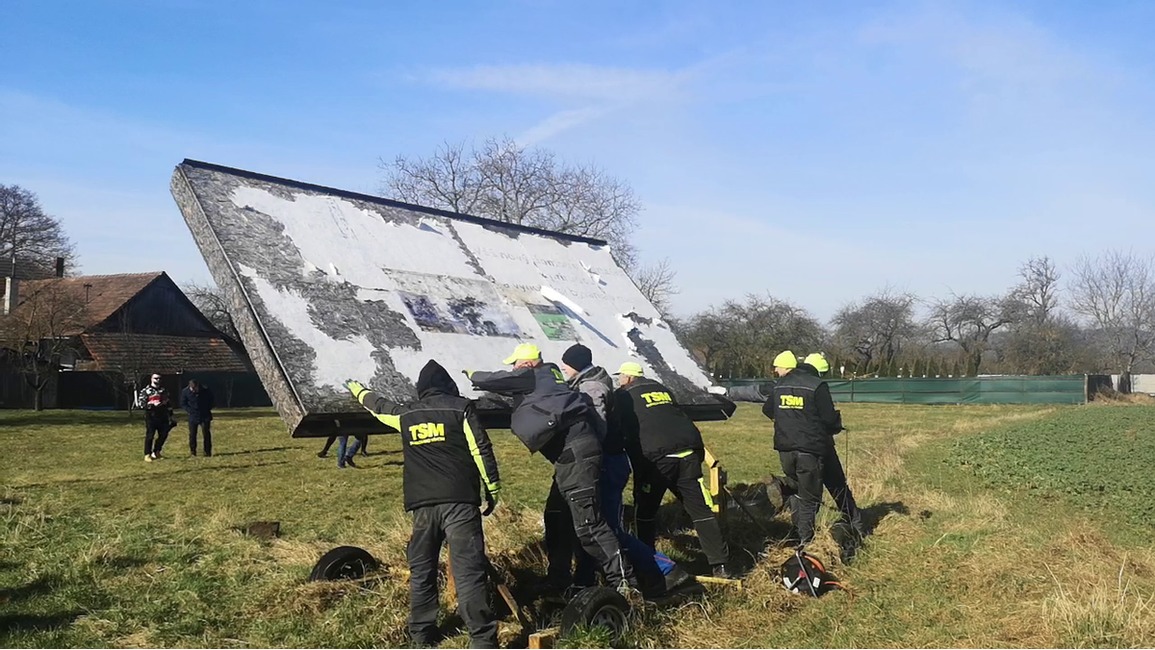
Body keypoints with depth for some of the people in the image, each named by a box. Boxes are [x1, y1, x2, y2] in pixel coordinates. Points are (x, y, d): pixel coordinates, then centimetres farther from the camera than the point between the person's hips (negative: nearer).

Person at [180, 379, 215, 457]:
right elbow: (183, 404, 2)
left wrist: (208, 409, -1)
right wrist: (190, 411, -10)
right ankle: (192, 451, 12)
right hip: (193, 417, 1)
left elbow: (211, 400, 8)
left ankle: (207, 451, 5)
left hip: (205, 416, 0)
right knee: (192, 434, 1)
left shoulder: (206, 390, -10)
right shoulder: (185, 392, -9)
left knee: (206, 433, -2)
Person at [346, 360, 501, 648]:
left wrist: (358, 391, 53)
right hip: (459, 501, -3)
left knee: (421, 569, 17)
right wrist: (493, 489, 5)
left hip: (423, 505, 4)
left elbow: (380, 406, 32)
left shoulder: (406, 414, 13)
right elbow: (481, 450, -3)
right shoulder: (460, 407, 2)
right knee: (469, 570, -8)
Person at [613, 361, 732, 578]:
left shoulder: (623, 396, 9)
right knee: (700, 509, 6)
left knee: (645, 511, 11)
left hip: (655, 456, -5)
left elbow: (620, 430, 8)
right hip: (687, 453, 5)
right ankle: (720, 564, 4)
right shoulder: (662, 389, 26)